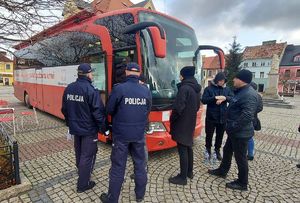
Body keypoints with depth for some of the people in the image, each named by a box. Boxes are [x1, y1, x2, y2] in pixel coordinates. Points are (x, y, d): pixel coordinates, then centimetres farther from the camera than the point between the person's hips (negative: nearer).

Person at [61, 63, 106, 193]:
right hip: (89, 129, -7)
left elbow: (64, 109, 10)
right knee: (87, 155, 7)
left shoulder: (69, 88, 1)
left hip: (75, 128, 8)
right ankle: (83, 184, 19)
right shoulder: (90, 90, -22)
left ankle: (81, 173, 49)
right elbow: (98, 112, -21)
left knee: (79, 153, 25)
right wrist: (103, 127, -9)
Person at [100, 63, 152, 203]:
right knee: (140, 164, 17)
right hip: (139, 134, 3)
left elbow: (109, 110, -4)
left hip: (121, 133, -3)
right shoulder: (146, 90, -2)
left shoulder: (118, 88, -14)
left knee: (118, 167, 9)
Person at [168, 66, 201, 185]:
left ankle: (182, 177, 12)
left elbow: (178, 107, -23)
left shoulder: (184, 88, -20)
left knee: (182, 150, 0)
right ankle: (189, 172, 33)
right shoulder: (196, 89, 9)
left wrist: (172, 119, -9)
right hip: (191, 123, 9)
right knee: (188, 147, 19)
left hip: (182, 124, -9)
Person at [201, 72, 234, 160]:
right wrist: (215, 98, -24)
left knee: (220, 135, 15)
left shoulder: (227, 89, 7)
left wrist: (224, 98, -20)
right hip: (211, 117, -3)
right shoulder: (209, 88, -5)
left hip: (222, 117, 4)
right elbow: (203, 100, -13)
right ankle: (208, 150, 29)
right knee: (209, 135, 9)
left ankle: (217, 150, 34)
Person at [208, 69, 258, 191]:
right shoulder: (241, 91, 10)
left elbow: (247, 115, -32)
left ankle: (242, 183, 24)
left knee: (240, 157, 5)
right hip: (235, 131, 10)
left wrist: (233, 127, -24)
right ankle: (222, 171, 42)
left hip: (241, 132, -10)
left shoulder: (249, 94, -24)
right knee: (227, 151, 22)